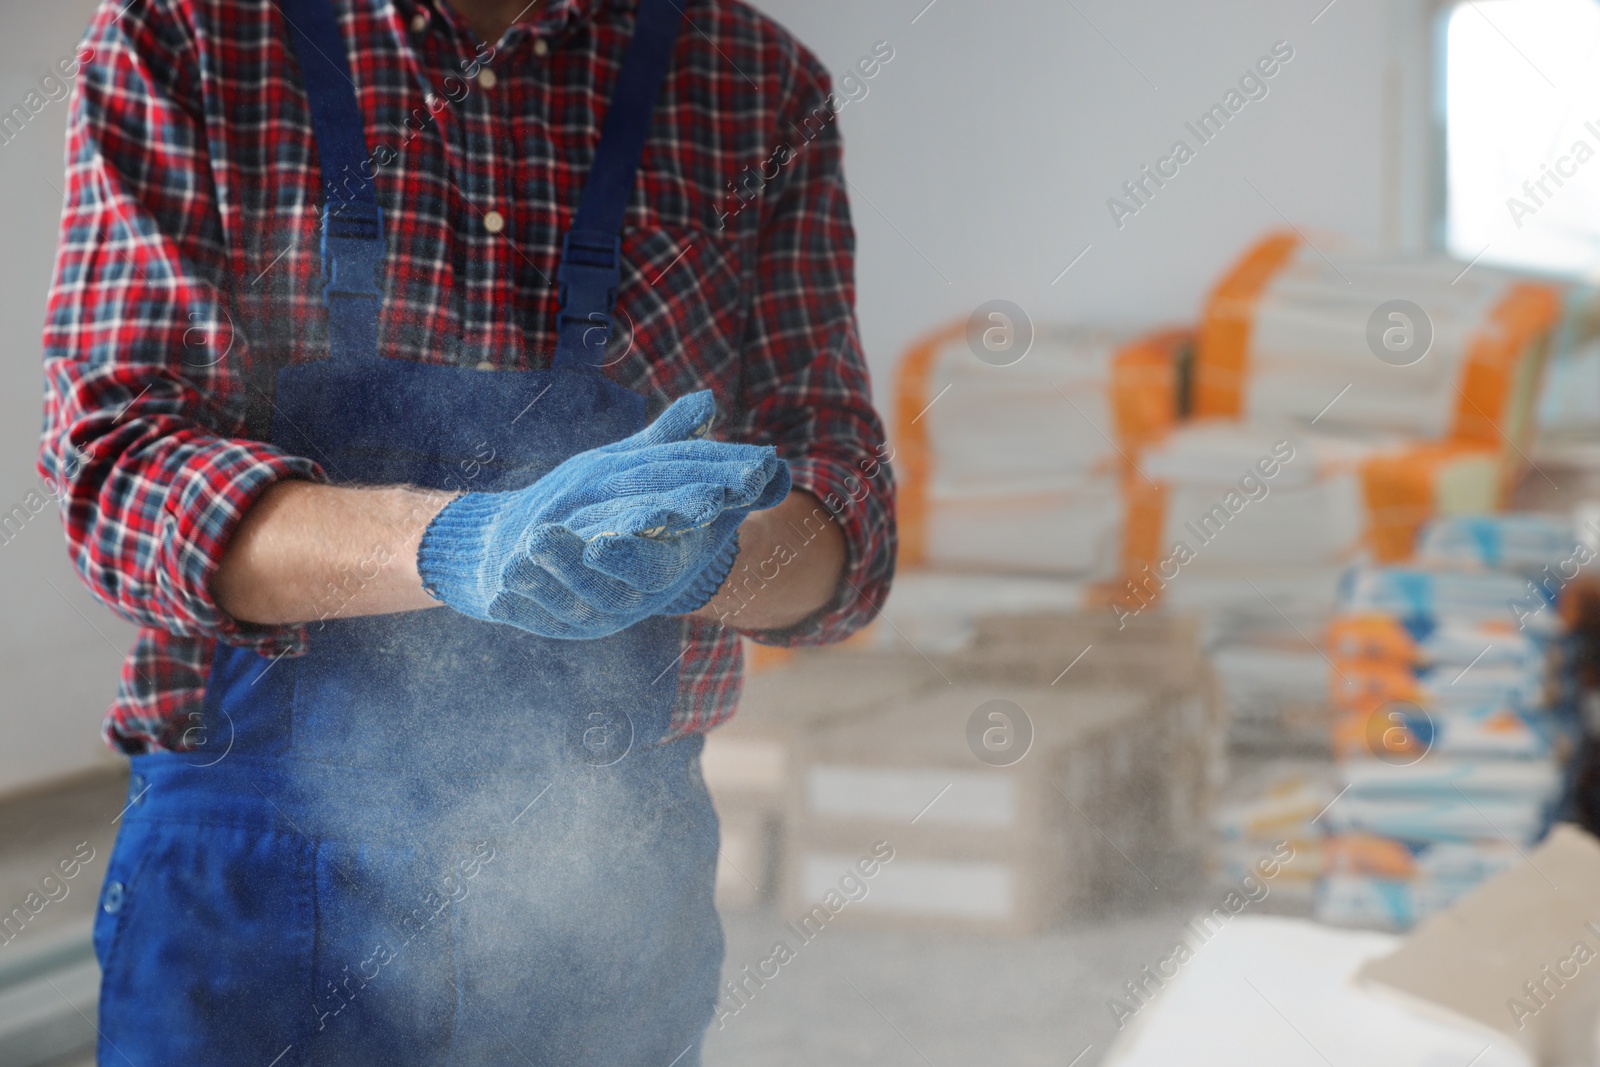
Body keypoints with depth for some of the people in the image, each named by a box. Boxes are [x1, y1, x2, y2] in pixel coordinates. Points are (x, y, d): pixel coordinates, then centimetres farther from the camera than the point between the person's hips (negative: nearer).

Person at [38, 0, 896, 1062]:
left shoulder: (764, 89, -2)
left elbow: (840, 531, -6)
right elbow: (113, 463, -15)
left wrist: (688, 550, -30)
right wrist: (457, 545, -32)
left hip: (613, 881, 2)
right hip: (259, 877, -2)